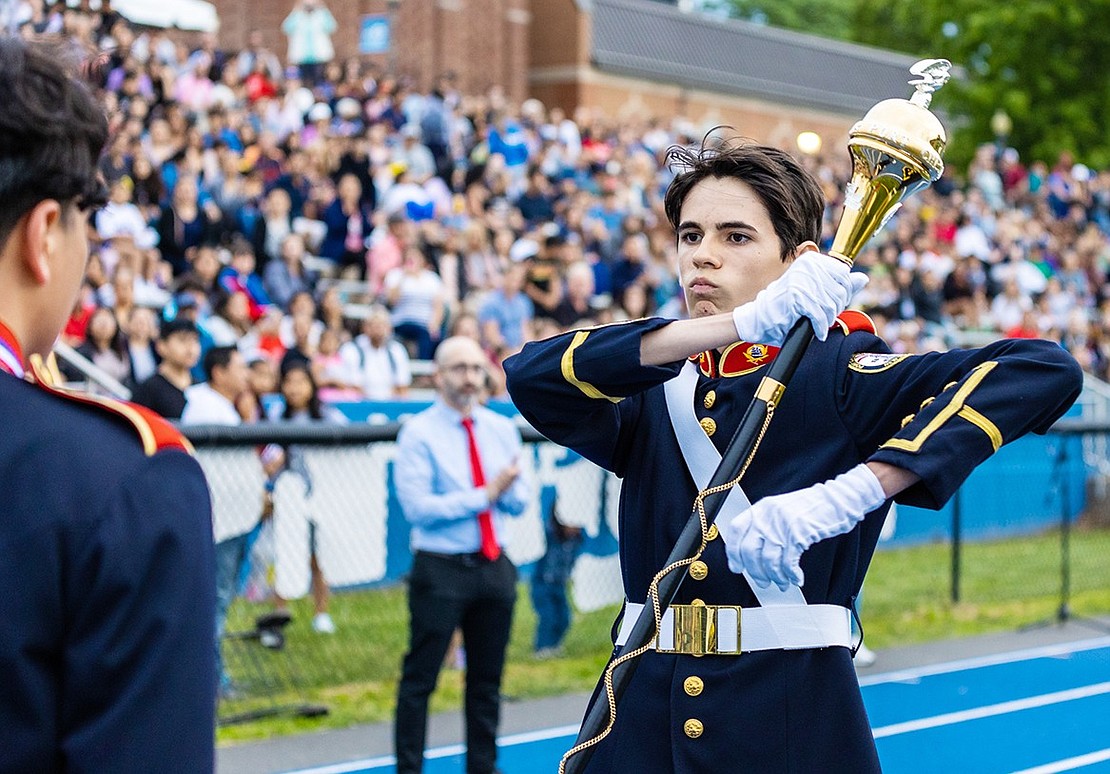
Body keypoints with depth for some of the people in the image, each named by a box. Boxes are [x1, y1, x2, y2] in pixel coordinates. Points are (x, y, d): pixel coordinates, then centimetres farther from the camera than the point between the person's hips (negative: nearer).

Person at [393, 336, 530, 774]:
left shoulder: (503, 430, 10)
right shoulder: (418, 434, -7)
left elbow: (518, 503, 10)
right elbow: (417, 507, -15)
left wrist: (508, 489, -14)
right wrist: (484, 495, -15)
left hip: (494, 568, 5)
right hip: (440, 569, -5)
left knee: (487, 678, 13)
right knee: (420, 678, -2)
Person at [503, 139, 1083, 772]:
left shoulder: (836, 375, -2)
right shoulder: (654, 394, 9)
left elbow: (1047, 371, -16)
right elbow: (533, 375, -12)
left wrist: (841, 499, -25)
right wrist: (742, 324, -21)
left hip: (792, 720, -3)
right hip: (643, 716, 4)